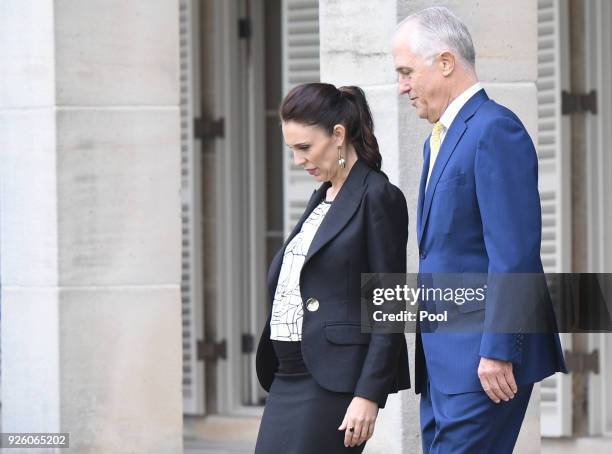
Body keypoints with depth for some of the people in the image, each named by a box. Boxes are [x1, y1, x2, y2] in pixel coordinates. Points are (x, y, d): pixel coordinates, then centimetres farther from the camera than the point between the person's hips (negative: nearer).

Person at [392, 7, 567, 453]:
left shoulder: (495, 130, -13)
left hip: (482, 358, -10)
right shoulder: (439, 139, 19)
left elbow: (514, 252, -19)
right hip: (444, 357, 10)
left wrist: (498, 351, -22)